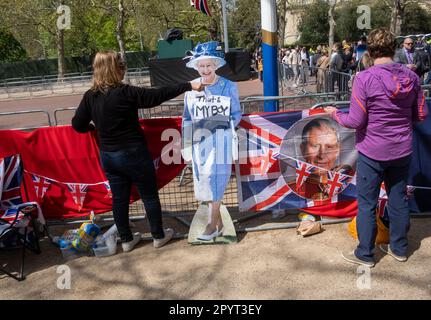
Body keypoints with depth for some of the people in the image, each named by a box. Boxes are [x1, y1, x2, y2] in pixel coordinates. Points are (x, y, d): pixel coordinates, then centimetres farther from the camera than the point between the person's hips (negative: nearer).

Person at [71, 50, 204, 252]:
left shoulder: (90, 96, -3)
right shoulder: (125, 92, -19)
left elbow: (78, 125, 2)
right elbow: (158, 95, -17)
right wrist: (188, 86, -11)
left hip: (108, 156, 6)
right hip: (133, 154, -5)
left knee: (119, 198, 16)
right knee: (149, 195, 12)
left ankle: (127, 240, 29)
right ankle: (158, 236, 26)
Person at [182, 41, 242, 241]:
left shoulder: (228, 86, -3)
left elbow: (237, 114, 2)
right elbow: (187, 118, 9)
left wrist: (224, 124, -16)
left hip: (220, 142, -3)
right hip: (199, 142, 4)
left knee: (215, 181, -3)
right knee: (205, 182, 9)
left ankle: (212, 225, 9)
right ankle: (219, 224, 24)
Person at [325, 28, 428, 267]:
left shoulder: (364, 79, -19)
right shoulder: (411, 77, -3)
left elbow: (355, 121, -18)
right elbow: (420, 115, 4)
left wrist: (335, 113, 0)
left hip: (372, 153, -5)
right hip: (402, 151, 5)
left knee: (367, 204, 8)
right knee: (399, 200, 18)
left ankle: (365, 255, 20)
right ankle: (399, 248, 34)